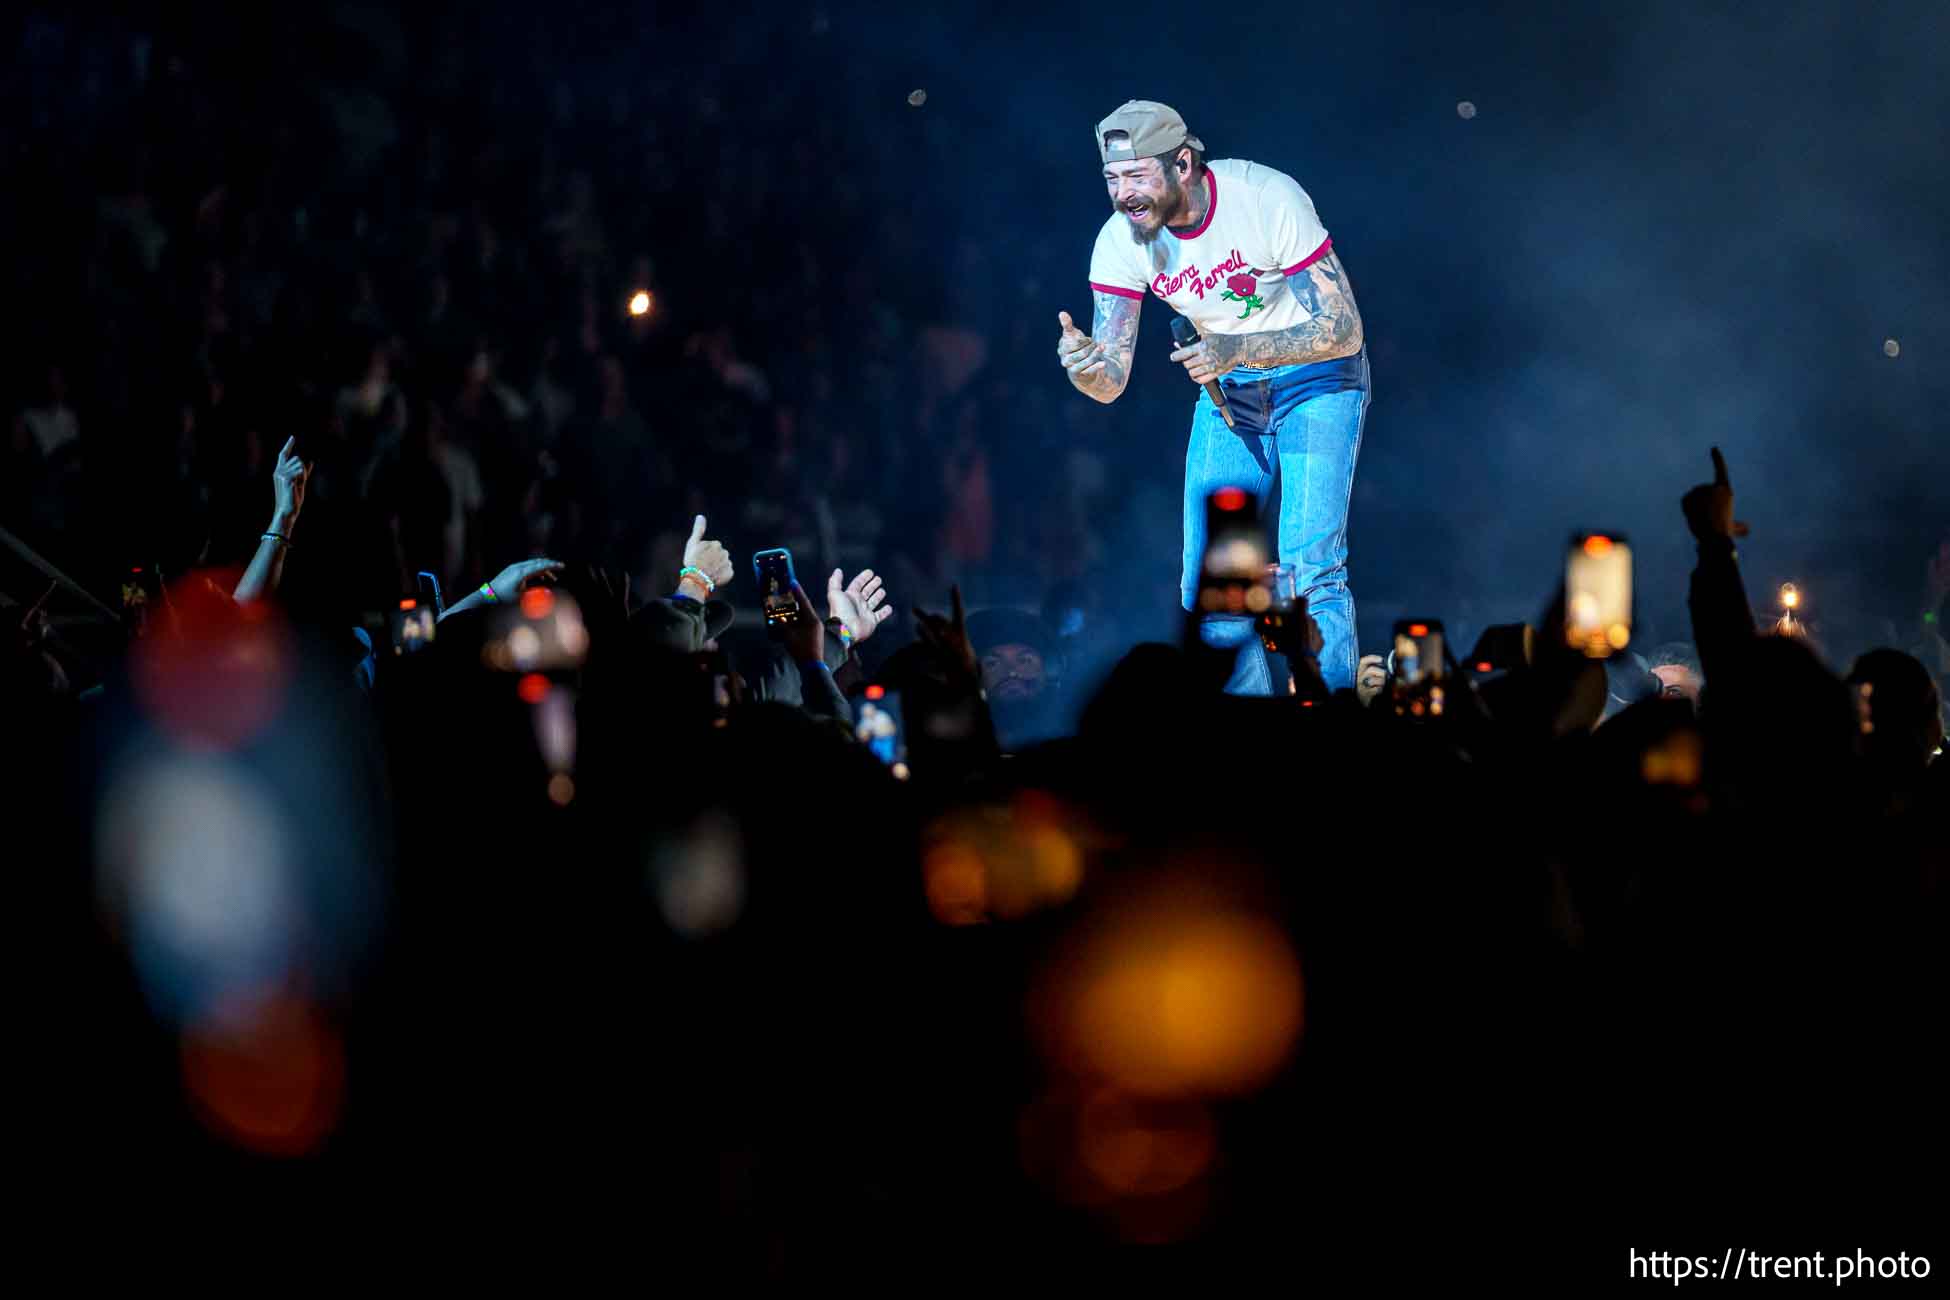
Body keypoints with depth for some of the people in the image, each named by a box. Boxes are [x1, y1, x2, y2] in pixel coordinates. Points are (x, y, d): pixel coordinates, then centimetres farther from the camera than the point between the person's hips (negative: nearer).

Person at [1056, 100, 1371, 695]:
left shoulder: (1268, 198, -28)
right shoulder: (1121, 240, -16)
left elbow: (1344, 329, -27)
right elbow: (1111, 382, -15)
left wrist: (1240, 349, -42)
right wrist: (1084, 366, -41)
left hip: (1316, 377, -4)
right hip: (1227, 391, 5)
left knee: (1308, 568, -19)